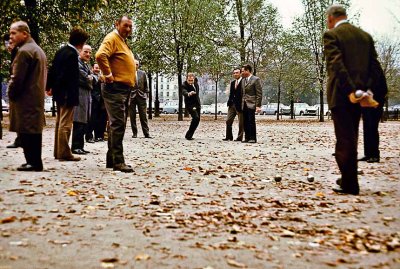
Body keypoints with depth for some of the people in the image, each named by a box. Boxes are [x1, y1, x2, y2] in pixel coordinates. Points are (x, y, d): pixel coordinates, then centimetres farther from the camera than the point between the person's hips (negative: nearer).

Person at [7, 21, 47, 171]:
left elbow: (17, 78, -18)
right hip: (37, 99, 10)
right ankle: (34, 161, 18)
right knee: (33, 131, 12)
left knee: (26, 131, -7)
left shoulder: (24, 51, -14)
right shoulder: (38, 50, 18)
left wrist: (11, 95, -4)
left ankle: (34, 163, -5)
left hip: (25, 100, -10)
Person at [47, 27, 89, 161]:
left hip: (58, 92, 10)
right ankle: (64, 153, 1)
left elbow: (52, 69, 14)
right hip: (67, 94, -10)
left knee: (60, 122, 16)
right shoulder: (72, 54, -19)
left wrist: (50, 86, 20)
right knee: (65, 124, -4)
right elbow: (66, 76, -22)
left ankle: (58, 151, 24)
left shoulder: (61, 50, 9)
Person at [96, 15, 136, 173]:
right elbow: (100, 55, -27)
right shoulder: (112, 38, -9)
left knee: (118, 125, 12)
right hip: (115, 88, -10)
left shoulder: (123, 42, 22)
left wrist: (132, 80, 21)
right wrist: (108, 74, -22)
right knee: (117, 124, -13)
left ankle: (111, 159, 19)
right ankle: (118, 161, -13)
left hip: (125, 89, 10)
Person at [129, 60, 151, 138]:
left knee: (143, 116, 0)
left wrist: (146, 94, 6)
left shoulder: (143, 73, 10)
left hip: (141, 96, 1)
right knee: (132, 116, 1)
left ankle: (146, 133, 0)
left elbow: (146, 85, 13)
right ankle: (134, 133, 8)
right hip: (131, 96, -1)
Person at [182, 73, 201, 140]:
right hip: (190, 105, -8)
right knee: (196, 117, -24)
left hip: (197, 104, 8)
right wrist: (188, 94, -58)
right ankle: (188, 135, -15)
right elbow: (184, 92, -37)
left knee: (197, 120, 8)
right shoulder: (184, 85, -17)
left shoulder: (196, 84, 5)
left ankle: (189, 135, 21)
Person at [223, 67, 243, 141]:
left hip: (240, 105, -7)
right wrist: (229, 102, 9)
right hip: (232, 104, 7)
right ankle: (229, 136, 14)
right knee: (228, 121, 7)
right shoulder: (232, 82, 15)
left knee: (241, 123, 2)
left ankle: (239, 137, 10)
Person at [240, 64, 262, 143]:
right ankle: (247, 138, 12)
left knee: (251, 121, -7)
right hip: (244, 104, 7)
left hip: (251, 104, -7)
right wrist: (241, 104, 13)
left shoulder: (256, 79, -5)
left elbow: (259, 93, -9)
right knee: (245, 122, 6)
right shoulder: (243, 80, 17)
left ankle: (253, 138, -2)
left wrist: (258, 106, -15)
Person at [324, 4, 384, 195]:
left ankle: (350, 185, 3)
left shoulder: (331, 35, -6)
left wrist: (350, 90, -20)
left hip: (341, 94, -6)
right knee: (351, 138, 18)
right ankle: (348, 178, 29)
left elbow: (336, 64, -19)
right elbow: (375, 67, 9)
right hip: (360, 94, 7)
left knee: (345, 139, -2)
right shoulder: (365, 36, 14)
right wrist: (366, 90, 3)